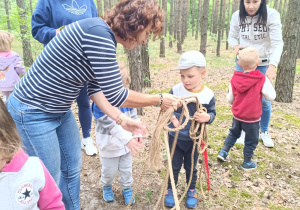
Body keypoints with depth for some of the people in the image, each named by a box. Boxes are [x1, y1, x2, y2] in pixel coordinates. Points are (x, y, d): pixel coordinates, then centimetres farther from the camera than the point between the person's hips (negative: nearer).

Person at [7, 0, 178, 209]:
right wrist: (159, 100, -12)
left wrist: (121, 120, -4)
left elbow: (97, 89, 3)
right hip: (33, 111, -9)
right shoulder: (99, 33, -27)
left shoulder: (104, 35, 3)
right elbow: (115, 95, -25)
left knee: (72, 169, 20)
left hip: (60, 110, 9)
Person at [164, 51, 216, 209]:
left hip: (194, 139, 1)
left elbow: (212, 113, -3)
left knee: (191, 167, 21)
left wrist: (207, 117, -26)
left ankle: (191, 190, 43)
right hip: (175, 137, 0)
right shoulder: (175, 90, -16)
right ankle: (170, 189, 39)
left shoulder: (208, 95, -13)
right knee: (174, 166, 16)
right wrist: (171, 116, -29)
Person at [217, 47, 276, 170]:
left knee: (234, 133, 28)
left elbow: (230, 99, 2)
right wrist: (268, 82, 5)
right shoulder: (262, 80, -19)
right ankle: (247, 163, 28)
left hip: (237, 115, 4)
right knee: (251, 140, 15)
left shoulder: (234, 79, -6)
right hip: (252, 118, -4)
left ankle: (223, 152, 27)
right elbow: (271, 96, -11)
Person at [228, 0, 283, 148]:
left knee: (264, 100, 3)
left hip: (264, 64, -2)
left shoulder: (272, 15, -19)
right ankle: (244, 130, 26)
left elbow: (277, 43, -24)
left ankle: (264, 132, 27)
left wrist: (272, 66, -38)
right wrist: (235, 46, -20)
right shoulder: (237, 16, -11)